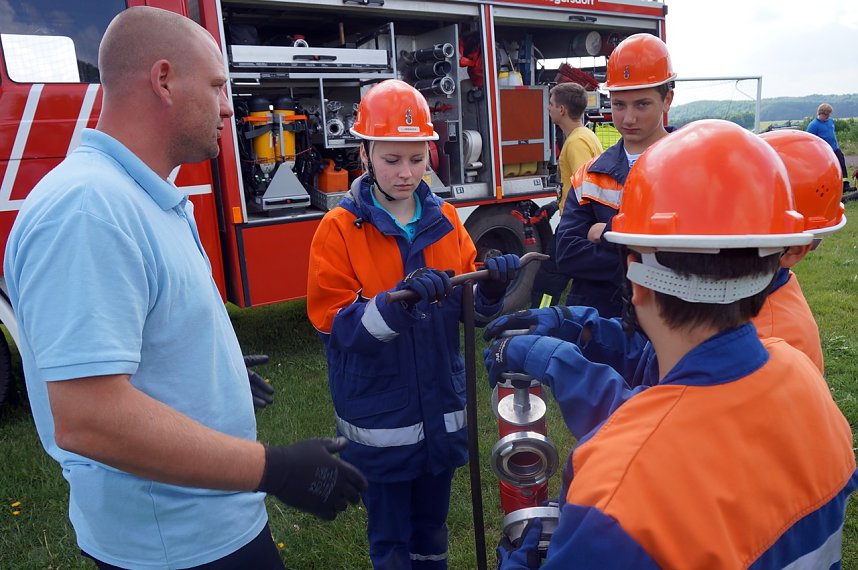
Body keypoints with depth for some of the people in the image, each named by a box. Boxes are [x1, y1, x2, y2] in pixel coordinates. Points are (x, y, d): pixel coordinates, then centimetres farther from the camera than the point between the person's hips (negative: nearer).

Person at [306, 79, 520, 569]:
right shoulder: (339, 229, -10)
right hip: (380, 417, -3)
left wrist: (492, 285, -20)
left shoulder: (446, 220, 2)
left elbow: (468, 305, 1)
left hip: (442, 410, 4)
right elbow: (335, 323, -17)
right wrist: (398, 302, -33)